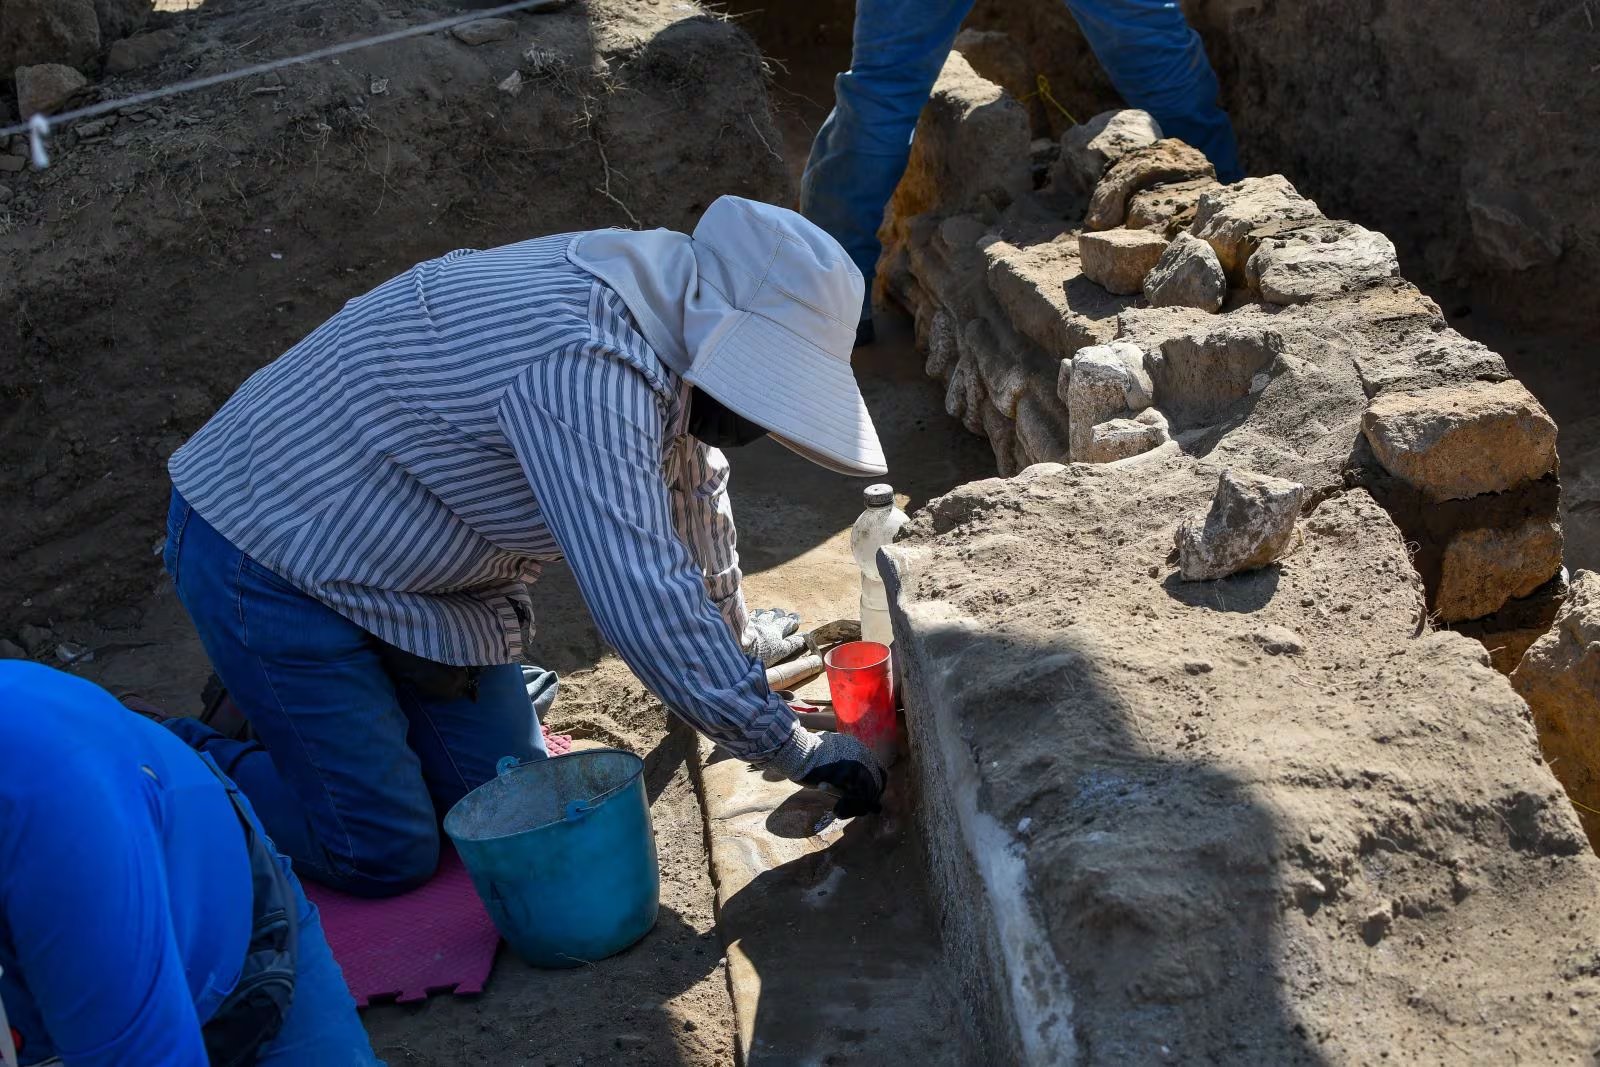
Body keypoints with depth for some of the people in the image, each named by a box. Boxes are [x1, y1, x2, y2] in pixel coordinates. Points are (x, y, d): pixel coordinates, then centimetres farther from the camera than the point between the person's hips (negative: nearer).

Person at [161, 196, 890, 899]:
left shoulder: (662, 306, -3)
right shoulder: (582, 367, -34)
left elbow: (691, 480, 15)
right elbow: (644, 601, -36)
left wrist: (734, 634, 28)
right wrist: (795, 751, -25)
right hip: (269, 555, -9)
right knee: (385, 857, -10)